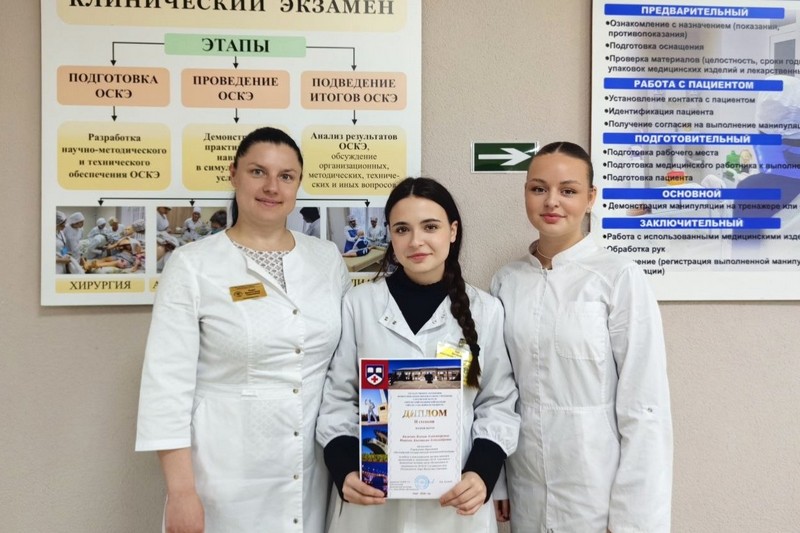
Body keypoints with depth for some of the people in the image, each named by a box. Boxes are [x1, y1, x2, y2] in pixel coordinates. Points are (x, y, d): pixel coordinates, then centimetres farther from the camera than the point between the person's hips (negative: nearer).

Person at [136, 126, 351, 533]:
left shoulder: (328, 259, 4)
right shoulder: (192, 265, -7)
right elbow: (168, 382, -9)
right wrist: (181, 490, -12)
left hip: (315, 472, 3)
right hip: (226, 477, -3)